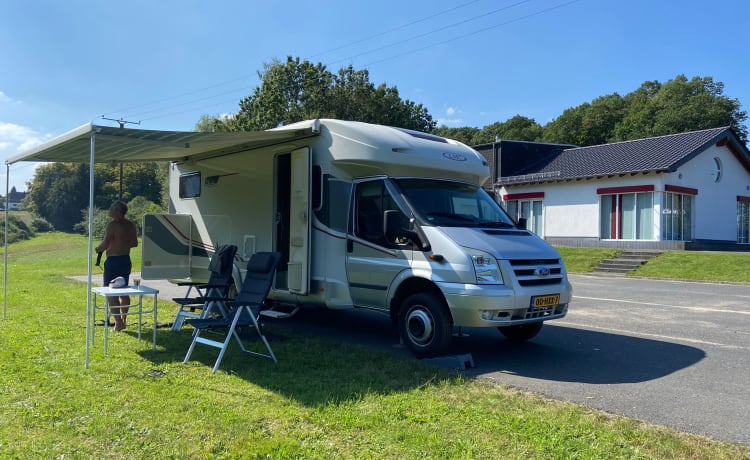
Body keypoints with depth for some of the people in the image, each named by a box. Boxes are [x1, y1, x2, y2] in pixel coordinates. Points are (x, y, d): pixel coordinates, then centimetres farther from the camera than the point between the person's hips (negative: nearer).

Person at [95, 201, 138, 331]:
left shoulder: (112, 224, -15)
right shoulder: (130, 225, 8)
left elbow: (105, 243, -19)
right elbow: (134, 243, 17)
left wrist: (98, 249, -1)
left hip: (113, 261, -8)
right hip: (126, 260, 8)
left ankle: (118, 322, -10)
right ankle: (123, 320, 26)